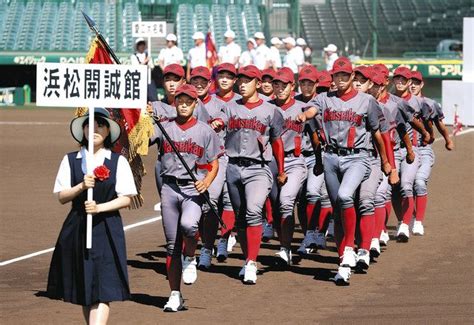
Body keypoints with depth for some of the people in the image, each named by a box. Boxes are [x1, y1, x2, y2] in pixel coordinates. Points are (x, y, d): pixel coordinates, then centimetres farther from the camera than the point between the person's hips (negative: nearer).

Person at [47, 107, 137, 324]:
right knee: (83, 289, 9)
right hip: (77, 227, 3)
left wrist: (100, 207, -16)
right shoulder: (70, 160, 5)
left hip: (107, 228, -2)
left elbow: (126, 199, -2)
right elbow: (61, 196, 1)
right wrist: (81, 187, -16)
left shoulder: (118, 162, 1)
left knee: (103, 288, -11)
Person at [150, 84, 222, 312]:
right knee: (172, 244, 3)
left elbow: (214, 164, 7)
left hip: (194, 189, -2)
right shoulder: (165, 128, 10)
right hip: (169, 188, 2)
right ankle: (175, 295, 11)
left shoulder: (205, 131, 7)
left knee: (188, 224, -32)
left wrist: (207, 181, -12)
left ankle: (190, 260, -1)